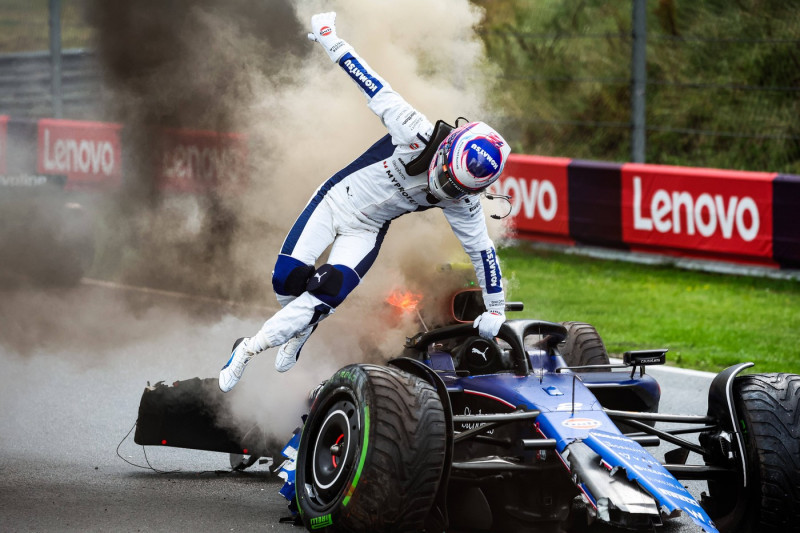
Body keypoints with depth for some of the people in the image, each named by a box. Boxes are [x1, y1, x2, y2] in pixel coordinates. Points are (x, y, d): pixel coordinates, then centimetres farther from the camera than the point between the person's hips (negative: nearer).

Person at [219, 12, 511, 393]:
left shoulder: (463, 203, -17)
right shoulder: (417, 134, -27)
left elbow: (481, 250, -4)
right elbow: (376, 90, -21)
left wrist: (495, 309, 1)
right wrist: (331, 41, -17)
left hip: (365, 232, 1)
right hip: (335, 201, -1)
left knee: (328, 294, -22)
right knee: (288, 278, -12)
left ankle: (249, 350, -8)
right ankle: (301, 326, 24)